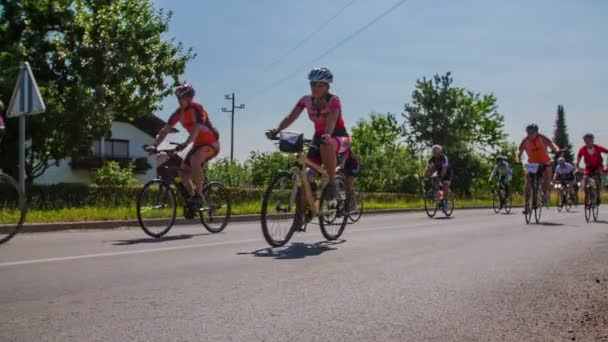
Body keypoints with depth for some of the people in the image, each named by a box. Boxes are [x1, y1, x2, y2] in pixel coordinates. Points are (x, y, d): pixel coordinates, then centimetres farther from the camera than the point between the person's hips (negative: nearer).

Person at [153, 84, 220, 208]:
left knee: (194, 160, -34)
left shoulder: (197, 109, -20)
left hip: (211, 143, -8)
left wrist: (185, 144, -49)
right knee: (182, 171, 0)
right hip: (198, 144, 8)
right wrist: (155, 145, -15)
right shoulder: (179, 112, 0)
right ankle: (193, 197, 16)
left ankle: (199, 195, -25)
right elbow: (165, 130, -3)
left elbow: (196, 129, -35)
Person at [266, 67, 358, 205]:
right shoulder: (306, 100, -8)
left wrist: (327, 135, -57)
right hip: (319, 137, 5)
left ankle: (332, 184, -27)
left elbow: (332, 119, -37)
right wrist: (276, 131, -34)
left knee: (326, 146, -40)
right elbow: (290, 117, -17)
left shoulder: (333, 100, -19)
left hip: (339, 137, -4)